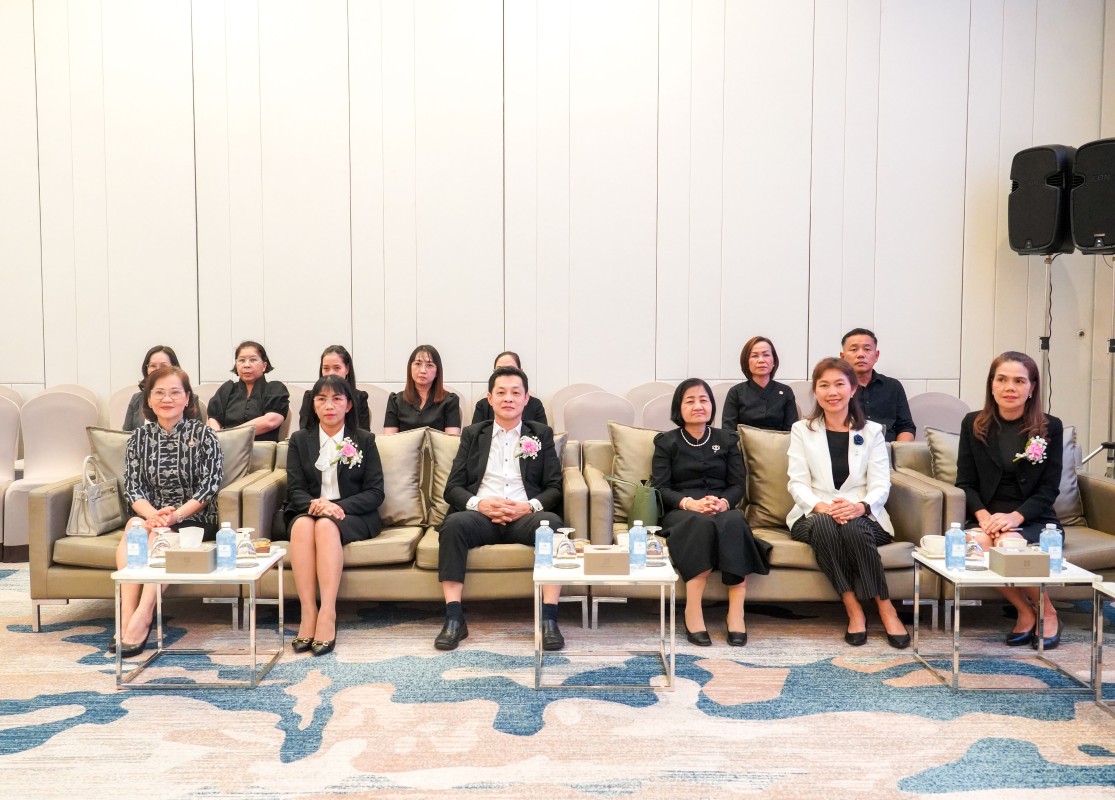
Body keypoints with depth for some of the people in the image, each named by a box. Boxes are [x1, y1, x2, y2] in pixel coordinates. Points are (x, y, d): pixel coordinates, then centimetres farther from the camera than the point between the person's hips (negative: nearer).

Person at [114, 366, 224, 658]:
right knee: (133, 527, -30)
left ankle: (139, 622, -33)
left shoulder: (202, 434, 1)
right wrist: (152, 514, -19)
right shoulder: (139, 437, 11)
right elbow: (132, 488, 3)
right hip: (151, 516, 3)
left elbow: (209, 486, -6)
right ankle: (127, 619, -33)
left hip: (194, 519, -3)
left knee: (159, 535, -33)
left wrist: (175, 515, -20)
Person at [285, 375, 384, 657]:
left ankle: (328, 614, -43)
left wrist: (338, 506, -17)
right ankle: (308, 613, -40)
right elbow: (295, 490, 3)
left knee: (326, 525, -36)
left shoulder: (365, 440, 9)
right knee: (302, 525, -34)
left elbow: (375, 492, 0)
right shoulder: (300, 440, 13)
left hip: (352, 515, -2)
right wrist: (315, 504, -20)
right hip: (309, 511, 2)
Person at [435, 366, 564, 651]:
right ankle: (453, 619, -29)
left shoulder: (541, 434, 18)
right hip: (482, 515, 1)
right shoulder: (473, 434, 19)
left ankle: (549, 619, -31)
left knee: (551, 522, -34)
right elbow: (452, 488, 11)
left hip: (526, 516, 0)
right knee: (454, 524, -33)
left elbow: (555, 488, 10)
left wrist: (530, 505, -11)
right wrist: (479, 503, -11)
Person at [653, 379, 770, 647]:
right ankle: (693, 612, -38)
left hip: (723, 511, 2)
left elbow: (738, 485, 9)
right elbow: (660, 488, 1)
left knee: (735, 521, -35)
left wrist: (723, 502, -15)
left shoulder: (727, 440, 19)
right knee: (701, 523, -38)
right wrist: (689, 503, -19)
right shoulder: (666, 442, 13)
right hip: (680, 513, -2)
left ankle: (736, 614, -38)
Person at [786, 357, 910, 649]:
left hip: (862, 517, 0)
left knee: (852, 527, -34)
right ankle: (853, 610, -26)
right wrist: (821, 506, -23)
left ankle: (886, 609, -21)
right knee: (824, 524, -35)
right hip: (814, 515, 0)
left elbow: (880, 486, -1)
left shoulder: (872, 431, 10)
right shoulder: (801, 430, 10)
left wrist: (860, 506, -24)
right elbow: (798, 483, -1)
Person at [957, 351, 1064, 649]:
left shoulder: (1050, 427, 3)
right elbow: (965, 482, 4)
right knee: (975, 542, -32)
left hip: (1034, 520, -1)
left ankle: (1047, 614, -5)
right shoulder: (973, 424, 6)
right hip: (987, 516, 2)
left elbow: (1049, 489, -2)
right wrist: (982, 515, -16)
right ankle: (1026, 612, -8)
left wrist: (1016, 517, -20)